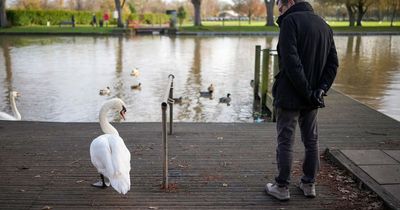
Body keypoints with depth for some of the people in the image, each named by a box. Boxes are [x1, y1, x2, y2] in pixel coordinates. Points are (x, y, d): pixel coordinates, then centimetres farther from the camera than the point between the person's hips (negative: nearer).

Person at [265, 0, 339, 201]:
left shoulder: (290, 21, -11)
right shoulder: (324, 25, 12)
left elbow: (291, 60, -21)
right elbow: (333, 63, 8)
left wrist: (306, 91, -18)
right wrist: (321, 89, -1)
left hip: (290, 95, -7)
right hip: (312, 99, 7)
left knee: (285, 142, 2)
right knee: (311, 141, 15)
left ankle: (282, 187, 10)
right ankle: (309, 184, 24)